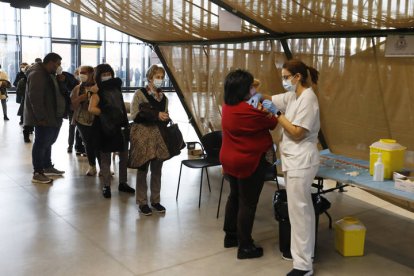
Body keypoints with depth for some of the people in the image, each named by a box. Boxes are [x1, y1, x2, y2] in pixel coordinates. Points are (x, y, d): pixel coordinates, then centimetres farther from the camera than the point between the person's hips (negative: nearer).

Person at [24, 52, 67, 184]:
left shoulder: (49, 74, 17)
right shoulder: (37, 74, -16)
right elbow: (35, 98, -23)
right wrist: (41, 117, -24)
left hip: (52, 117, 10)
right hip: (43, 118, -10)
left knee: (47, 143, 19)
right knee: (41, 144, -5)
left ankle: (47, 167, 32)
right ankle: (37, 173, 2)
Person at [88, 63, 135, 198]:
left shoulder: (116, 86, 9)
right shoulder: (98, 92, -6)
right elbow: (91, 108, -15)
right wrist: (105, 114, -15)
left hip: (121, 125, 5)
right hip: (106, 127, -5)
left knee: (124, 156, 10)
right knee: (105, 157, 3)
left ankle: (123, 183, 22)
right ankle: (106, 186, 10)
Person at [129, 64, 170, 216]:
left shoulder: (163, 97, 13)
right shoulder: (139, 93, -2)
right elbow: (134, 115, -10)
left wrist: (165, 118, -5)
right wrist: (156, 115, -17)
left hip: (158, 135, 5)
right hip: (142, 134, -5)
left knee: (157, 169, 7)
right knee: (143, 169, 1)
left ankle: (155, 200, 19)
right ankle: (142, 202, 10)